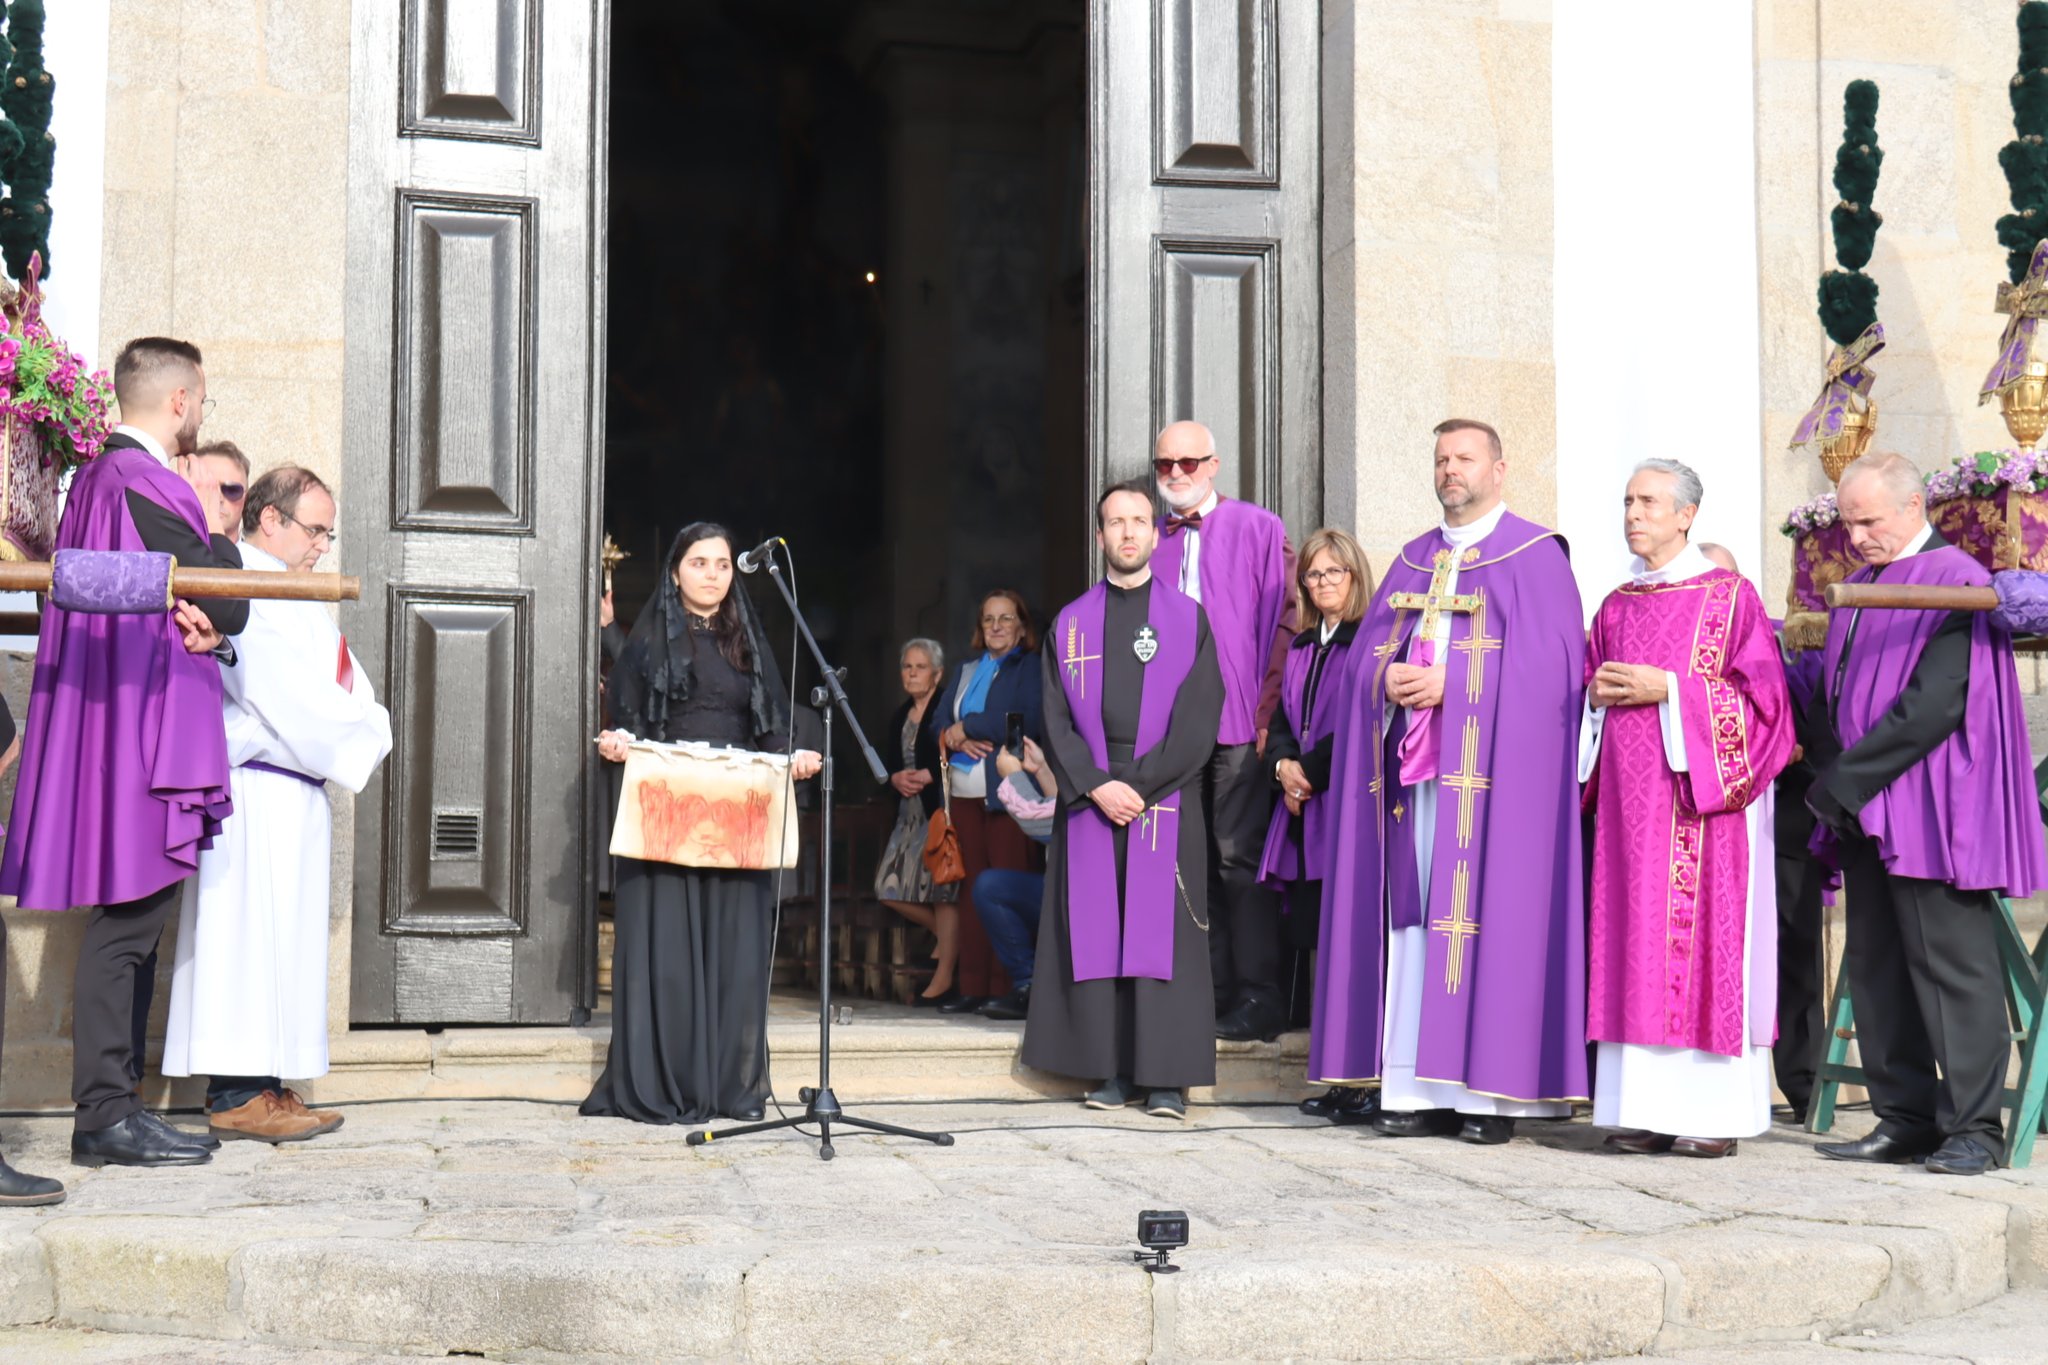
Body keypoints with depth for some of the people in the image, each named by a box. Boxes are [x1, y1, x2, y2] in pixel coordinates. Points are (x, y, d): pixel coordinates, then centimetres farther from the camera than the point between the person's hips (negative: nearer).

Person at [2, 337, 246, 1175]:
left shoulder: (98, 477, 16)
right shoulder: (147, 487, -15)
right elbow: (230, 611, -14)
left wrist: (189, 614, -5)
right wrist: (214, 523, -1)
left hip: (112, 724, 10)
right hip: (143, 732, -10)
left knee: (127, 924, 12)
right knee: (127, 921, -6)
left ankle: (109, 1108, 17)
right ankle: (106, 1118, -3)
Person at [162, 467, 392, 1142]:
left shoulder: (292, 596, 21)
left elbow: (343, 681, 17)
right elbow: (284, 692, -18)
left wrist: (366, 726, -2)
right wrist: (355, 741, -9)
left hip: (292, 789, 10)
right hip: (258, 788, -10)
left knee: (279, 931, 9)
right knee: (253, 928, -9)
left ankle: (258, 1085, 11)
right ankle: (237, 1093, -7)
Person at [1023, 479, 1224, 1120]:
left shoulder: (1188, 619, 6)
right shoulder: (1071, 624, 12)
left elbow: (1198, 719, -3)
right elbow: (1056, 720, 5)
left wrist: (1142, 785, -11)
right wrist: (1095, 785, -9)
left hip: (1165, 798, -2)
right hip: (1090, 798, 2)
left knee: (1162, 931, -4)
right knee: (1096, 932, 1)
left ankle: (1167, 1077, -1)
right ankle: (1116, 1071, 6)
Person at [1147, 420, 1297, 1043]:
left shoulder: (1259, 530, 2)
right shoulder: (1150, 544, 14)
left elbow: (1285, 622, -2)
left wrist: (1265, 712, -8)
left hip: (1238, 725, -5)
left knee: (1239, 857, -6)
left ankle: (1257, 998, -1)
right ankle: (1212, 990, 10)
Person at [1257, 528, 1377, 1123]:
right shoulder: (1300, 650, 21)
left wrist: (1310, 771, -10)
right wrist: (1283, 766, 0)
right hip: (1302, 816, 8)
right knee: (1313, 943, 6)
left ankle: (1366, 1080, -7)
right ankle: (1337, 1076, 12)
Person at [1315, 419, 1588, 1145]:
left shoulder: (1533, 555, 2)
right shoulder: (1414, 560, 20)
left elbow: (1549, 659, -9)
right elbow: (1370, 648, 15)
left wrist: (1451, 683, -16)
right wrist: (1389, 680, -7)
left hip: (1490, 763, -6)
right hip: (1412, 759, 6)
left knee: (1490, 912, -8)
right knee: (1413, 918, 2)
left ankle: (1493, 1091, -4)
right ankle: (1420, 1086, 5)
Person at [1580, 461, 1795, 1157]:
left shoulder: (1731, 596, 0)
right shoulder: (1616, 607, 17)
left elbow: (1761, 693, -8)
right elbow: (1589, 688, 23)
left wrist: (1668, 690, -14)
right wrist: (1597, 693, 0)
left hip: (1699, 800, -5)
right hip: (1629, 801, 5)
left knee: (1703, 943, -6)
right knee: (1635, 947, 2)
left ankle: (1713, 1111, -2)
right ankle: (1645, 1106, 6)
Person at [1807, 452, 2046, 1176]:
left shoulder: (1955, 581, -9)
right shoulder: (1858, 588, 17)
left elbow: (1934, 703, -18)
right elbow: (1833, 693, 20)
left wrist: (1842, 782, -15)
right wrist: (1833, 780, 2)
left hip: (1930, 812, -8)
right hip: (1865, 813, 8)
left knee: (1947, 964, -6)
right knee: (1874, 964, 7)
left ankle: (1973, 1126, -1)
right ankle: (1905, 1120, 13)